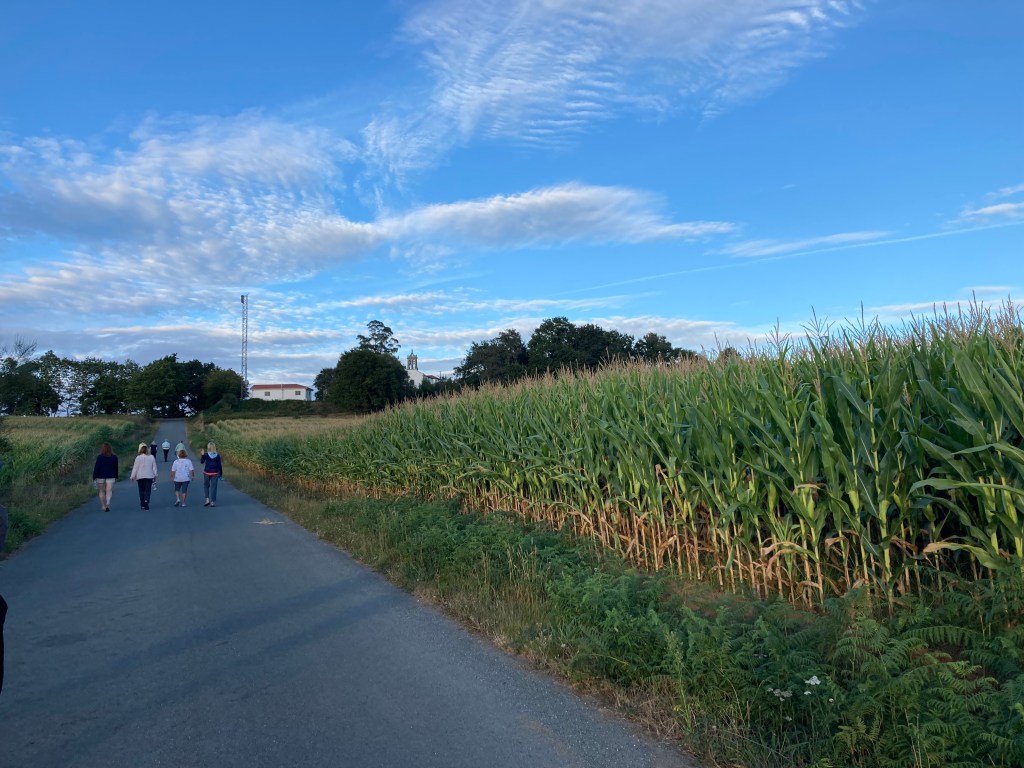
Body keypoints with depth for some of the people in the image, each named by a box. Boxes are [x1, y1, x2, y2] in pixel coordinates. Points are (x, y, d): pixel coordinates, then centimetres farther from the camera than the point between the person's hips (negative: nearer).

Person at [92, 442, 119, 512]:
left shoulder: (100, 457, -8)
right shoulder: (114, 457, 3)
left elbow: (96, 468, -9)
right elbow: (116, 467, 12)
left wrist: (94, 477, -5)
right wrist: (116, 477, 21)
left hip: (101, 476, -1)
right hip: (111, 476, 1)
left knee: (102, 491, 11)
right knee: (109, 490, -5)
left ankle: (103, 506, 17)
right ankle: (108, 503, -29)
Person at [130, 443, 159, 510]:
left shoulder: (138, 458, -8)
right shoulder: (152, 457, -1)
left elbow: (135, 468, -5)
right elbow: (154, 467, 5)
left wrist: (133, 476, 4)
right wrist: (155, 475, 14)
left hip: (140, 477, 0)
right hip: (149, 476, 1)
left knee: (141, 490, 11)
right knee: (148, 490, 0)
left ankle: (142, 504, 16)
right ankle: (146, 502, -18)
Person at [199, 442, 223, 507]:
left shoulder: (206, 455, -8)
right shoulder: (217, 455, -3)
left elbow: (201, 462, 6)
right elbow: (220, 465, 0)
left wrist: (202, 455, 15)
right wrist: (221, 474, 9)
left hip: (207, 473, -1)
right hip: (215, 473, 1)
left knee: (206, 486, 18)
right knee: (213, 487, 4)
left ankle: (207, 499, 6)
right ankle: (213, 502, 4)